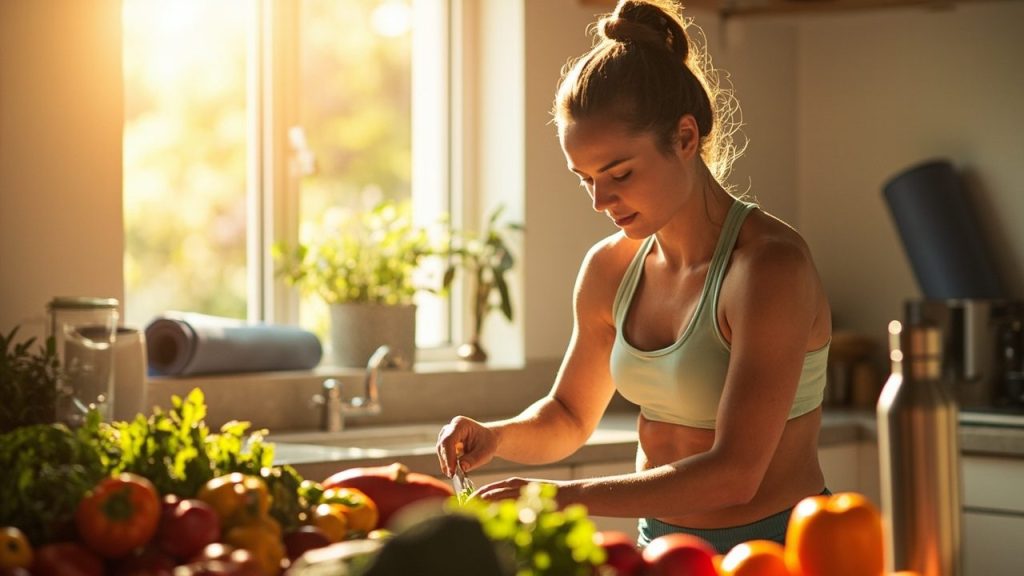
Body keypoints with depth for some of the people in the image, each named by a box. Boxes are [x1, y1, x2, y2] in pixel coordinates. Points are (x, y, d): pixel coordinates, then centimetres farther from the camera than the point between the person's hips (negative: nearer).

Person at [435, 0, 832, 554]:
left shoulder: (769, 265, -16)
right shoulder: (610, 269, 5)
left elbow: (733, 475, -22)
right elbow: (568, 417, 20)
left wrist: (563, 497, -23)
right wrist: (496, 437, -1)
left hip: (775, 549, -7)